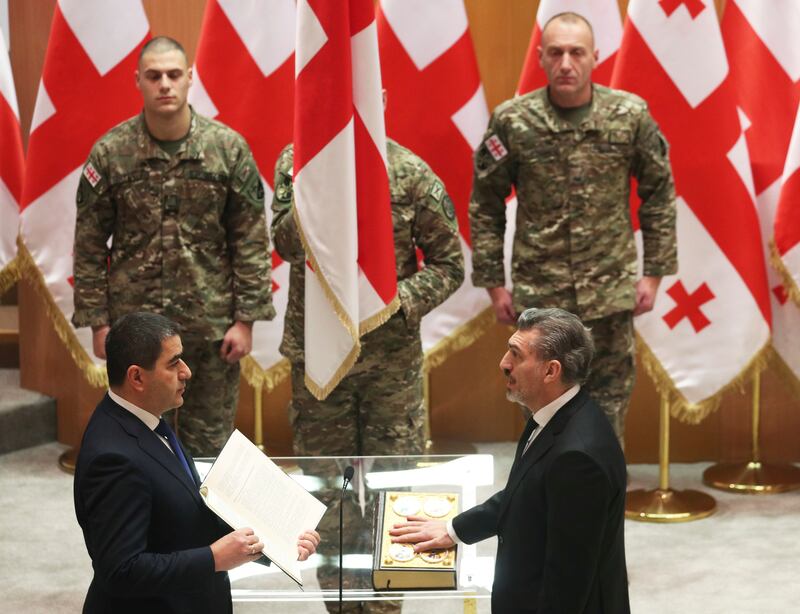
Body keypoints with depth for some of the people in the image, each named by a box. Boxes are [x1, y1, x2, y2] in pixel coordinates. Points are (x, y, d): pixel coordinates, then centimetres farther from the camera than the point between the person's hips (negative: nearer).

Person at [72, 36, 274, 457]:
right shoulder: (110, 153, -3)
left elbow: (251, 241, -2)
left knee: (210, 442, 9)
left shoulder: (228, 148, -4)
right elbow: (90, 245, 1)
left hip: (211, 324, 0)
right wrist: (97, 322, -1)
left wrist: (246, 319, -5)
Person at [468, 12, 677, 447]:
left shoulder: (631, 115, -4)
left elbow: (659, 194, 5)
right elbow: (485, 205, 2)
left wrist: (654, 272, 3)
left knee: (609, 403, 8)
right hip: (538, 293, 0)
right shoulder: (512, 121, -6)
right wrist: (493, 282, 1)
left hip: (611, 292, 0)